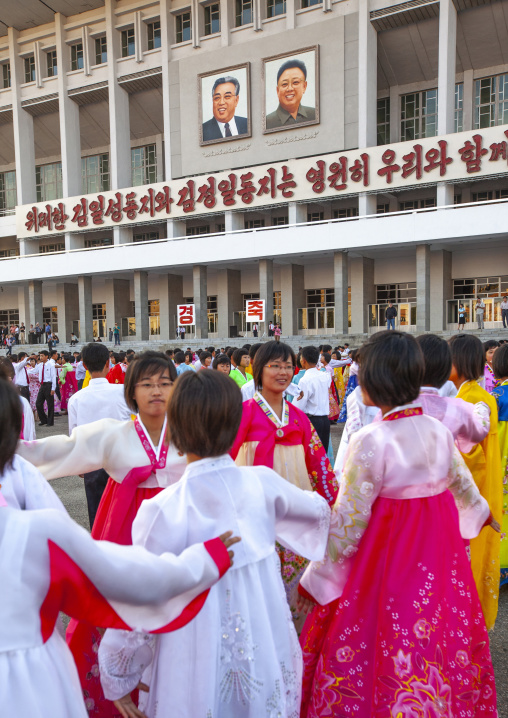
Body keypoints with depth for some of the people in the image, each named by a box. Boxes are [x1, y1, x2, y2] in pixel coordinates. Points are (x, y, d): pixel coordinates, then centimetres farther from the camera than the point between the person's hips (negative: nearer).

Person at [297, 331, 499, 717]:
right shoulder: (439, 430, -2)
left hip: (388, 554, -6)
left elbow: (348, 519, -18)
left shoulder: (370, 441, -21)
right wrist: (481, 511, 38)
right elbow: (462, 483, 16)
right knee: (442, 632, 23)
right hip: (440, 554, 6)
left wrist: (316, 576, -7)